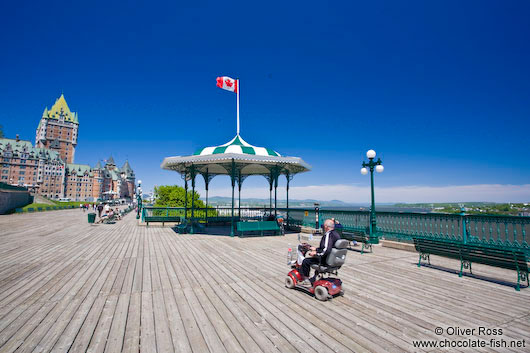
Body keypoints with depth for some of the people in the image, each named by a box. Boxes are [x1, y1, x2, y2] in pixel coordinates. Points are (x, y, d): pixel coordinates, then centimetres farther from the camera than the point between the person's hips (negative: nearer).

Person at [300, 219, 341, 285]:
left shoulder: (328, 235, -23)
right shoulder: (336, 234, 7)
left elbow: (326, 251, -32)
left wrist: (315, 253, -19)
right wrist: (316, 249, 22)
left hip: (326, 261, -10)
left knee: (305, 261, -5)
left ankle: (306, 279, 14)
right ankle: (313, 280, 41)